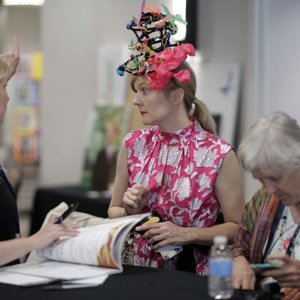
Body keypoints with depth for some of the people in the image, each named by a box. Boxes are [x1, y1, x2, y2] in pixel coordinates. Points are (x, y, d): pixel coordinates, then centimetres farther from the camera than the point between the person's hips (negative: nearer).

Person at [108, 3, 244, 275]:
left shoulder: (219, 154, -7)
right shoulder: (133, 144, 5)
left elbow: (236, 227, -1)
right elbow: (114, 211, 16)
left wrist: (185, 234, -12)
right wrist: (129, 210, -4)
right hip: (135, 271, 4)